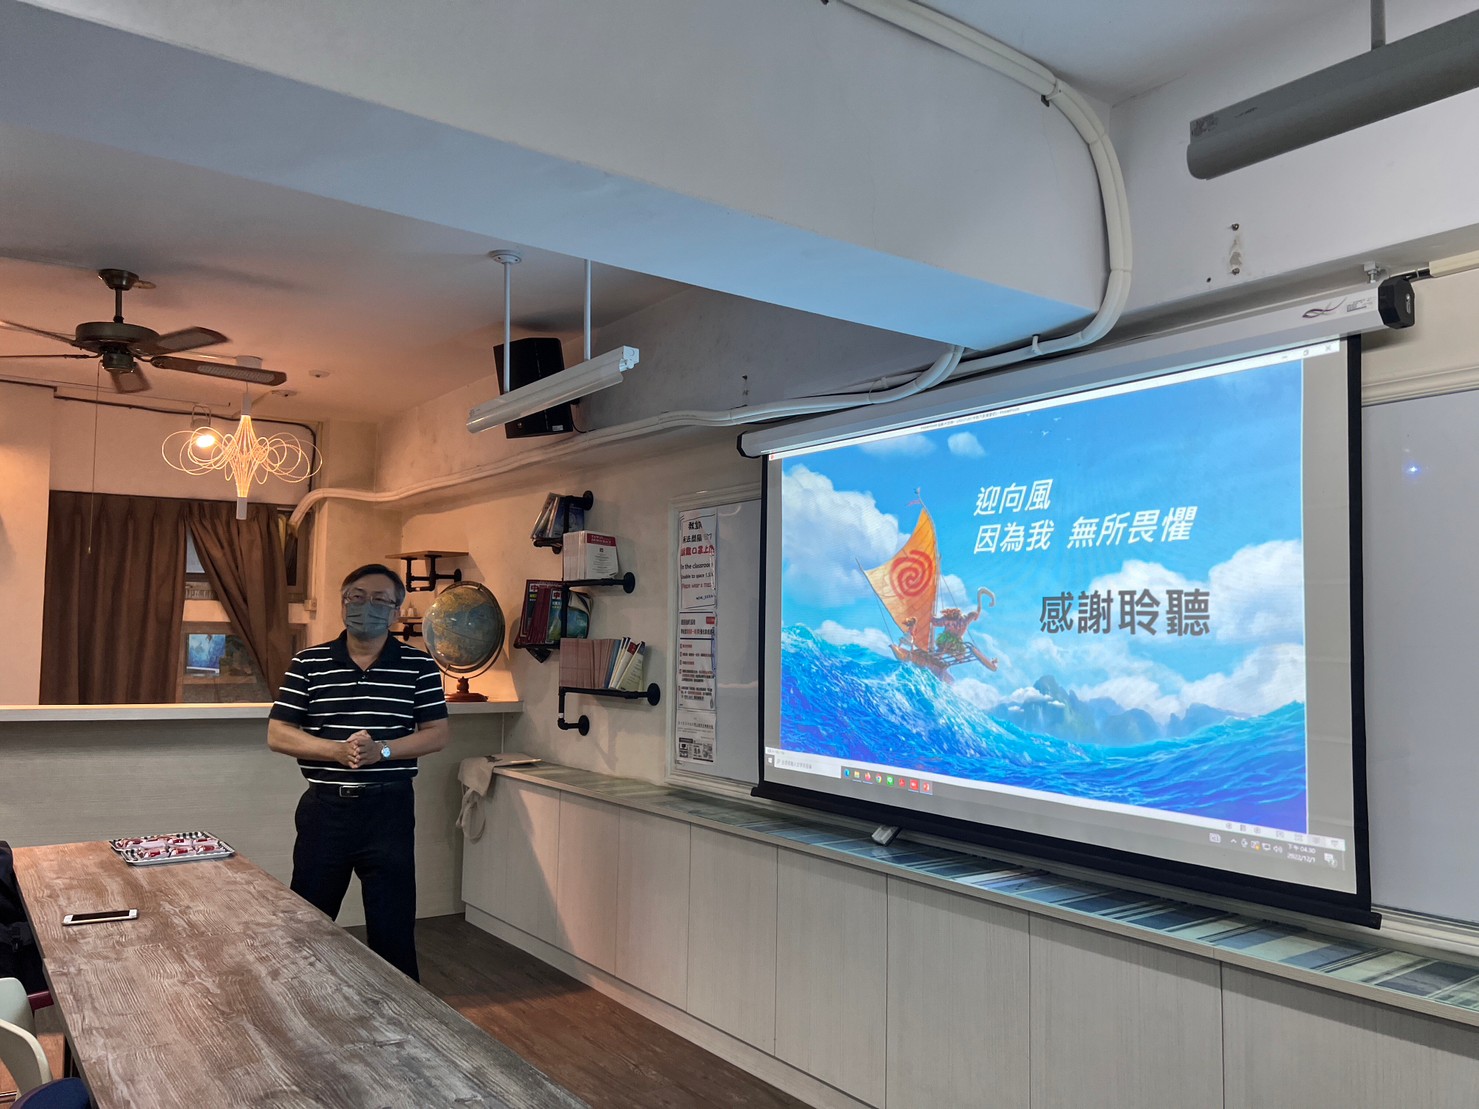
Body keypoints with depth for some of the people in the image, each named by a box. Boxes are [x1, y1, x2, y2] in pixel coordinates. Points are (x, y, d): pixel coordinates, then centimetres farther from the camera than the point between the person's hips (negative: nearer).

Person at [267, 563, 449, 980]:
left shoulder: (419, 665, 0)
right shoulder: (308, 663, 1)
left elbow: (437, 734, -1)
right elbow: (277, 734, -2)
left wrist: (382, 750, -17)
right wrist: (337, 750, -17)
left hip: (389, 808, -1)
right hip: (325, 806, 1)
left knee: (392, 922, 8)